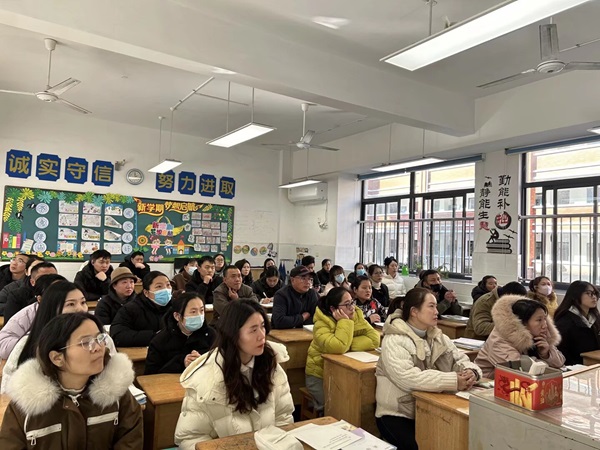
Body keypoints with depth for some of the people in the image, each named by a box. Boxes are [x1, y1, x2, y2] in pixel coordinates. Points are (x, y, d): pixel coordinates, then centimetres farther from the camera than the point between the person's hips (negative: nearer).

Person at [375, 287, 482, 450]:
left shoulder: (438, 337, 7)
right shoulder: (394, 340, -16)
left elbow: (461, 360, 5)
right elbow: (407, 378, -29)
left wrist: (470, 372, -19)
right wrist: (453, 381, -32)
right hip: (398, 415, -6)